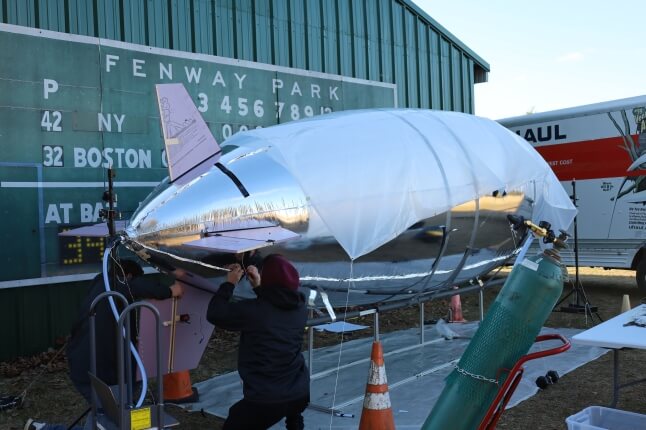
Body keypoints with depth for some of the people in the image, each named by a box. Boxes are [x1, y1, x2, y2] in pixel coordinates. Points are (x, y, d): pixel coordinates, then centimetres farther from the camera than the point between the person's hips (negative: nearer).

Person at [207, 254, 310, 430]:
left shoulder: (253, 309, -18)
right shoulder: (300, 309, -1)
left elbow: (214, 314, -4)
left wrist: (229, 283, 5)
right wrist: (258, 286, 15)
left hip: (265, 400, -5)